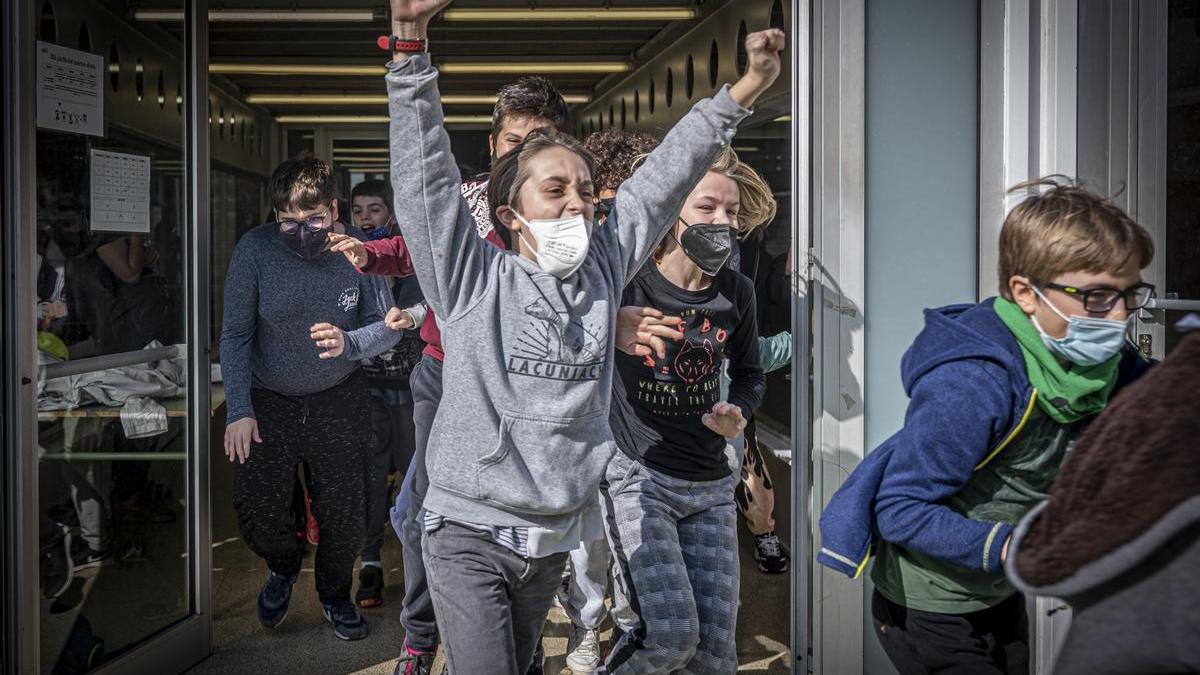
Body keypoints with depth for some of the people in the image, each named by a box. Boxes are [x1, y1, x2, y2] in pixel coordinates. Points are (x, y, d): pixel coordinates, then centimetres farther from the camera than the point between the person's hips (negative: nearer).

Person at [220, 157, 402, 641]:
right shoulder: (254, 250, -17)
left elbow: (388, 327, -7)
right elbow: (235, 334, -10)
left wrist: (349, 343, -28)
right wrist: (239, 410, -16)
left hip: (337, 400, 1)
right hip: (269, 400, 0)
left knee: (345, 513, 5)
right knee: (255, 513, -7)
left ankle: (335, 593, 36)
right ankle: (283, 565, 30)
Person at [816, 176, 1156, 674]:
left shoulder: (1105, 363, -7)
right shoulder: (970, 383, -33)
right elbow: (900, 509, -30)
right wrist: (1012, 548, -39)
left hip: (1001, 598, 8)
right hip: (930, 614, -8)